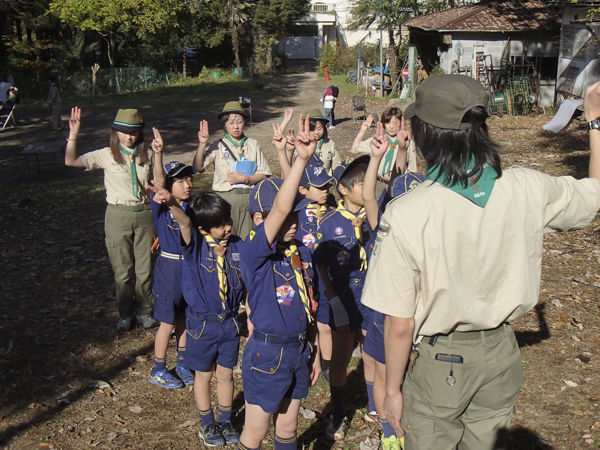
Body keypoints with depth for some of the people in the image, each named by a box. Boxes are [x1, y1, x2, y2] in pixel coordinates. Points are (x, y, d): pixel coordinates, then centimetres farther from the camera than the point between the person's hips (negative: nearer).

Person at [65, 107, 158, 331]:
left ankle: (144, 311, 26)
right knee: (122, 270, 8)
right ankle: (126, 314, 25)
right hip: (118, 215, -1)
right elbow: (71, 161, -11)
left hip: (143, 214, 1)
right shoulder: (107, 155, -4)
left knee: (144, 268, 9)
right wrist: (73, 134, -19)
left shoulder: (147, 155, 2)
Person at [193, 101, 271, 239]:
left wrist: (244, 178, -10)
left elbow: (263, 174, 5)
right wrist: (202, 144, -17)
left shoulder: (253, 145, 7)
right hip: (226, 196, -1)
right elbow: (198, 167, -8)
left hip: (249, 196, 1)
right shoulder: (218, 146, 3)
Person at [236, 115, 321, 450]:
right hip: (267, 353, -6)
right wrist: (302, 160, -45)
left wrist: (315, 352, 14)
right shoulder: (255, 253, -19)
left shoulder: (303, 253, 2)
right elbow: (278, 210, -36)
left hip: (299, 350, 6)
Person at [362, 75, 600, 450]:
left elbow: (400, 324, -19)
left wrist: (393, 390, -2)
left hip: (437, 364, -3)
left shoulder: (405, 214, -24)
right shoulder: (528, 189, -13)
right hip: (501, 359, 4)